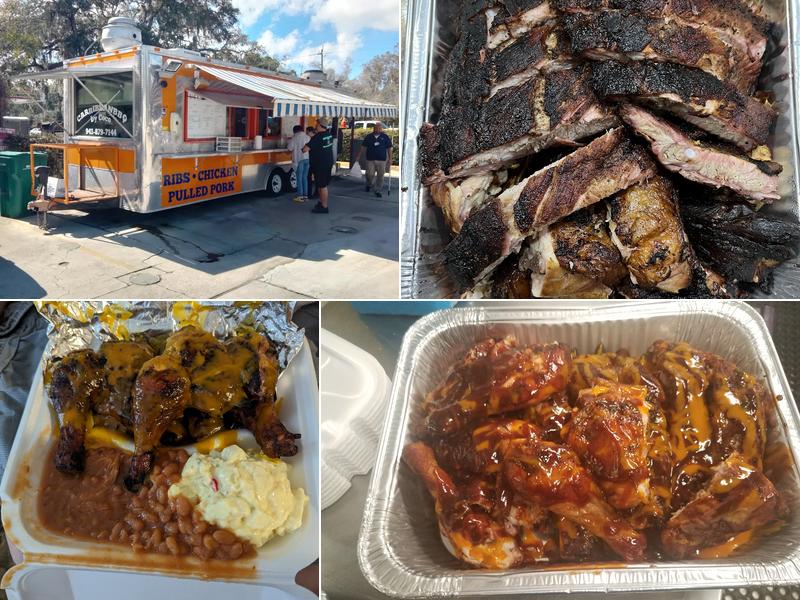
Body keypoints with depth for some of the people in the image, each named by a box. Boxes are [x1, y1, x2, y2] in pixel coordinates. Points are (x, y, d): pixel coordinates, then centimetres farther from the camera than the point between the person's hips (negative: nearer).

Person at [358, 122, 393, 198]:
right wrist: (359, 157, 7)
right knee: (370, 175, -3)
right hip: (370, 159, 0)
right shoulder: (369, 137, 6)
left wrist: (390, 159, 0)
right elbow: (363, 147, 10)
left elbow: (389, 149, 6)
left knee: (380, 176, 1)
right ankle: (369, 184, 28)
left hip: (382, 160, 0)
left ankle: (377, 191, 12)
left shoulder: (385, 137, 5)